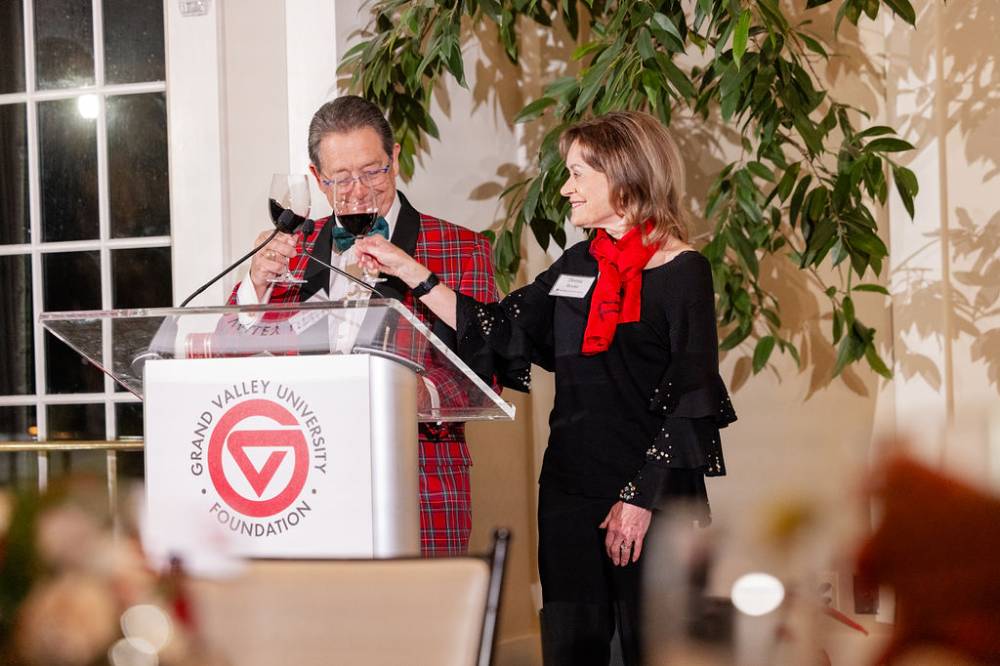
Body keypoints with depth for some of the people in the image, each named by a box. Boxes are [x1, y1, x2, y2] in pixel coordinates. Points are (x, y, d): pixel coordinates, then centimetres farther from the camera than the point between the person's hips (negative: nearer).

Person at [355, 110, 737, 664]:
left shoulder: (682, 272, -7)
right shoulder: (579, 264, 12)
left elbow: (690, 400, -11)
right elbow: (496, 332, 15)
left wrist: (642, 497, -15)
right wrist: (409, 272, 11)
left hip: (653, 499, -6)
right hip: (570, 492, 6)